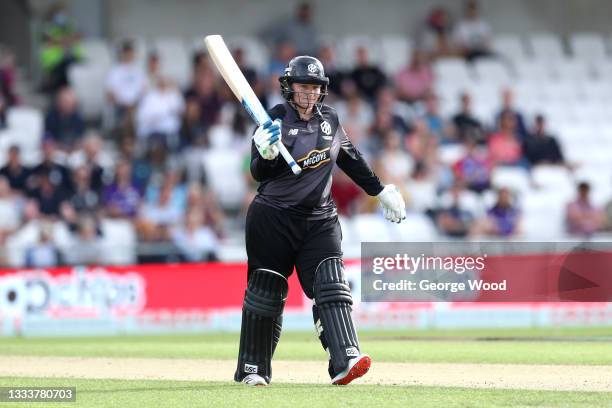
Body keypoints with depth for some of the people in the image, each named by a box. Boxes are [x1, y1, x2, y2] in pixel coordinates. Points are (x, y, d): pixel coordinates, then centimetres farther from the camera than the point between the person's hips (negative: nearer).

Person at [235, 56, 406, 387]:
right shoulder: (276, 121, -7)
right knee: (265, 292, 3)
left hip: (320, 219, 3)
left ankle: (344, 360, -27)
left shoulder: (329, 120, 7)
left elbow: (351, 160, 22)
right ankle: (252, 369, 16)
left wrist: (381, 191, 24)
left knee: (330, 284, -14)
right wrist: (267, 153, -37)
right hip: (273, 219, -3)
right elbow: (259, 173, -16)